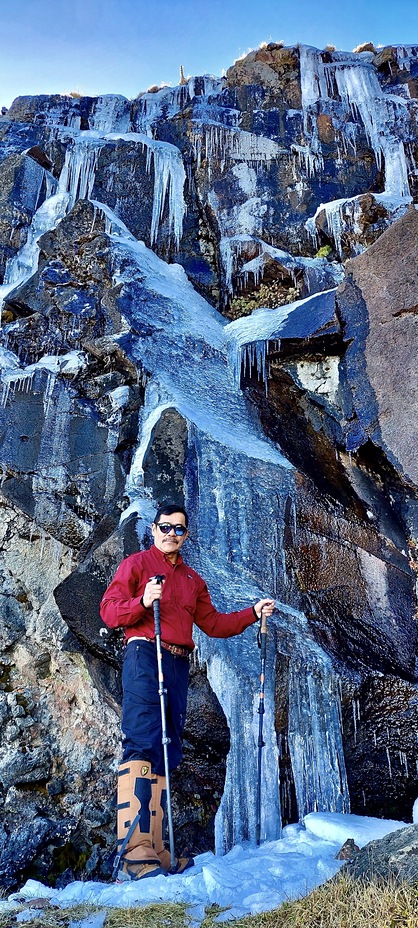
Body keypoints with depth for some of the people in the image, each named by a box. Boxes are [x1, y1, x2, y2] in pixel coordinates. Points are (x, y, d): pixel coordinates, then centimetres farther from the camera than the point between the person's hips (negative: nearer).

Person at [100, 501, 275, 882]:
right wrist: (143, 601, -21)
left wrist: (252, 614, 11)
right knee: (143, 746, -17)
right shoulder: (136, 564, 7)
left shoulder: (193, 579, 25)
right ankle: (134, 852, -19)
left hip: (178, 665, 7)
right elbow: (109, 611, -3)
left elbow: (213, 623, 21)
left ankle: (155, 852, 9)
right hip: (145, 655, -6)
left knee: (167, 753, 5)